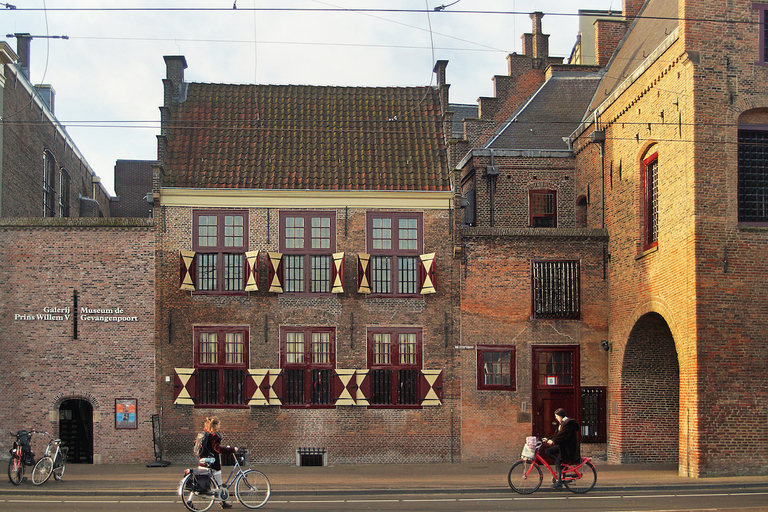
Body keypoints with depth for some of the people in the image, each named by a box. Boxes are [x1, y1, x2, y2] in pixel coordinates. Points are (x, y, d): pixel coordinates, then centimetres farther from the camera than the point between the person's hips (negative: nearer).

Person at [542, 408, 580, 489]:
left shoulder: (568, 423, -17)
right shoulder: (561, 423, 14)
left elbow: (562, 435, -26)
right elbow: (557, 434, 15)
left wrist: (553, 441, -30)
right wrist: (548, 440, 4)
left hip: (568, 447, -10)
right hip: (562, 445, 10)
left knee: (558, 460, -15)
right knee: (548, 451, 2)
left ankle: (559, 481, -13)